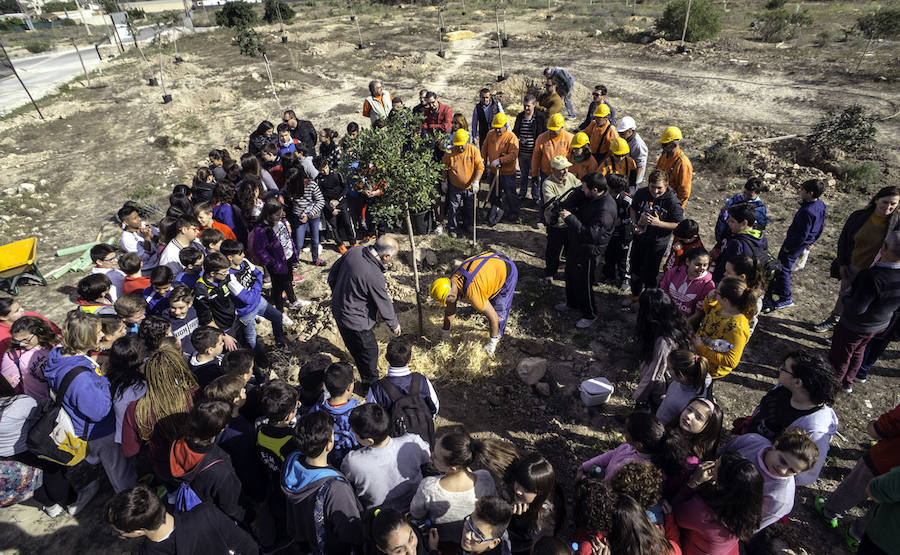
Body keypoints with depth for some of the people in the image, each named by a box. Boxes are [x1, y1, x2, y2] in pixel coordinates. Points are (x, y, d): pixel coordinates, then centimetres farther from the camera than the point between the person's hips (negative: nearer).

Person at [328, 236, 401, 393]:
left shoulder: (354, 251, -12)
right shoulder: (375, 277, -34)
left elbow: (333, 274, 4)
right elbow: (384, 304, -18)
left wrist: (337, 292, 21)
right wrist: (394, 324, 1)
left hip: (338, 308, 9)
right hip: (355, 321, -8)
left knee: (353, 344, 32)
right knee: (369, 351, 14)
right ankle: (369, 386, 33)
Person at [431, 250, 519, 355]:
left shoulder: (472, 294, -38)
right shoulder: (451, 283, -14)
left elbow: (493, 316, -28)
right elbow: (450, 310, 3)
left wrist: (492, 342, -15)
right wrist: (445, 332, 12)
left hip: (507, 270, -7)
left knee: (498, 310, -6)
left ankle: (497, 338, 16)